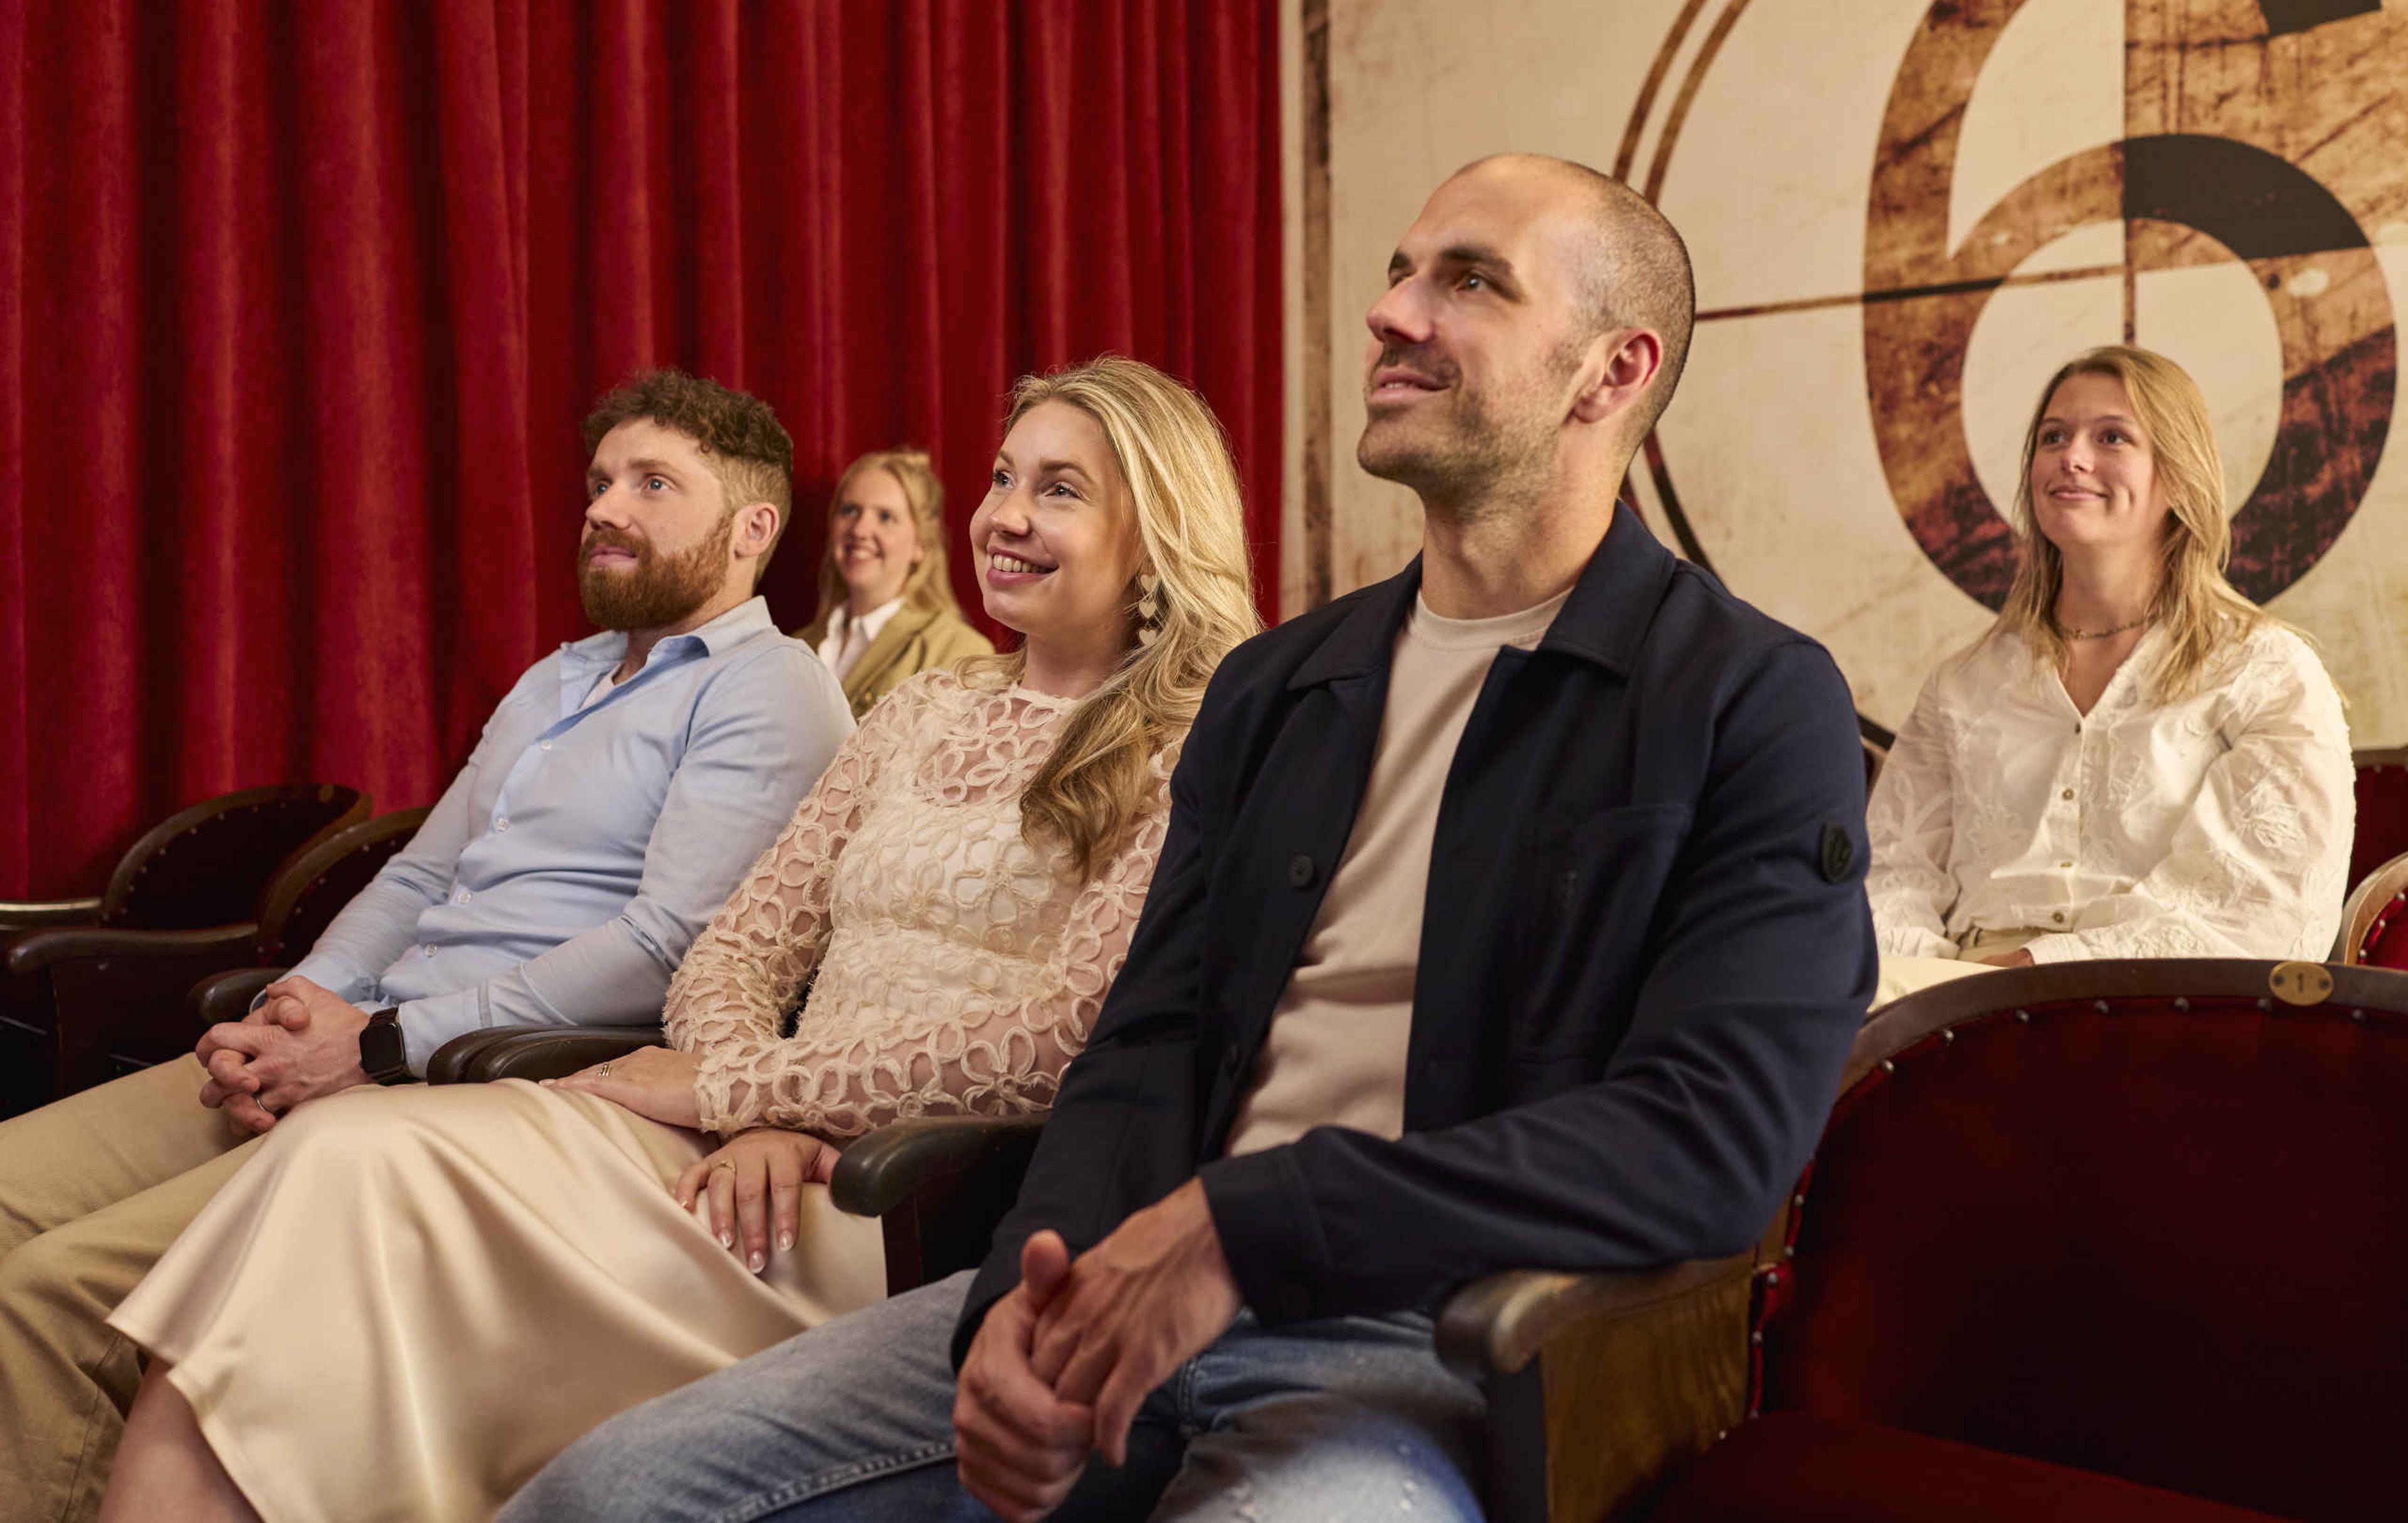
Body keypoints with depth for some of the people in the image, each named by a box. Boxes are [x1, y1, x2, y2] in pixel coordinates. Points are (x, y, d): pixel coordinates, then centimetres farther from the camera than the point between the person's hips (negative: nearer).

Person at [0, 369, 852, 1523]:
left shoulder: (767, 693, -5)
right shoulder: (554, 681, 25)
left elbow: (666, 949, -17)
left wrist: (382, 1042, -15)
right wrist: (294, 1003, 3)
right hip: (358, 1043, 9)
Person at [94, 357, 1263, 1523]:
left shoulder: (1195, 753, 0)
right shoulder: (921, 715, 20)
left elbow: (1069, 1034, -12)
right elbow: (734, 952, 15)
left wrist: (727, 1085, -9)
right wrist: (758, 1112, -8)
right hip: (776, 1158, 6)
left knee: (364, 1165, -24)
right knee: (355, 1155, -21)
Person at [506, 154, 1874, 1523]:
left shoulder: (1758, 706, -3)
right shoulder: (1273, 688, 16)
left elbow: (1713, 1144, -14)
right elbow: (1153, 1041, 10)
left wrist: (1246, 1225, -20)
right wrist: (1031, 1293, -11)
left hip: (1430, 1346, -5)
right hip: (1134, 1302, 6)